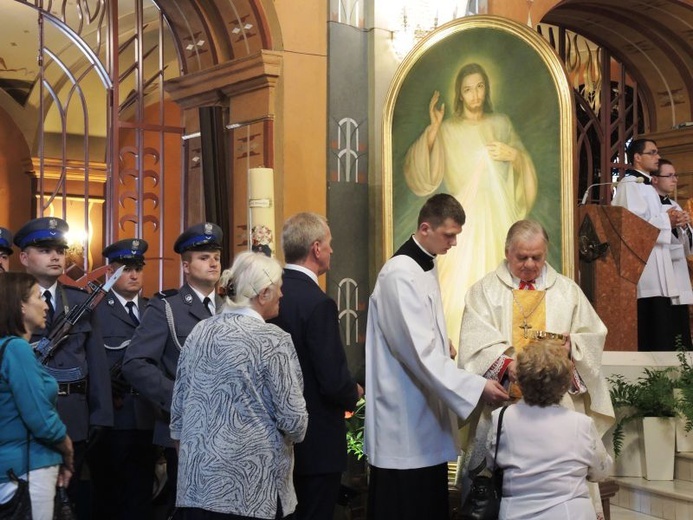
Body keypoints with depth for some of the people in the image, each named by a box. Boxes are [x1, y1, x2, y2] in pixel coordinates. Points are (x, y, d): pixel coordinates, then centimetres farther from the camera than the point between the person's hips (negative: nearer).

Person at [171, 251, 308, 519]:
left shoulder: (199, 331, 5)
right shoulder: (273, 340, -12)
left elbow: (178, 406, 9)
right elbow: (293, 418, -14)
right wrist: (295, 433, 9)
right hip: (252, 487, -5)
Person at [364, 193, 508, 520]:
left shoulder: (427, 265, 10)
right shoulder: (400, 275, -20)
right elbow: (420, 353, -25)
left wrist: (443, 343, 4)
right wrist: (476, 387, -26)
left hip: (426, 410, 9)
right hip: (404, 417, -9)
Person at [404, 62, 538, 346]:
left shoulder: (501, 124, 12)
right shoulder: (448, 130, 3)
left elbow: (525, 168, 15)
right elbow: (423, 176, -8)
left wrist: (514, 155, -7)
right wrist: (433, 129, -16)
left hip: (500, 216, 3)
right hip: (466, 217, -2)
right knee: (462, 283, -11)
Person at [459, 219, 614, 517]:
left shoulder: (568, 291, 15)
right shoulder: (484, 291, 6)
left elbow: (593, 336, 12)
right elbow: (475, 343, -6)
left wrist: (571, 346, -10)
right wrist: (506, 364, -24)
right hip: (503, 404, -2)